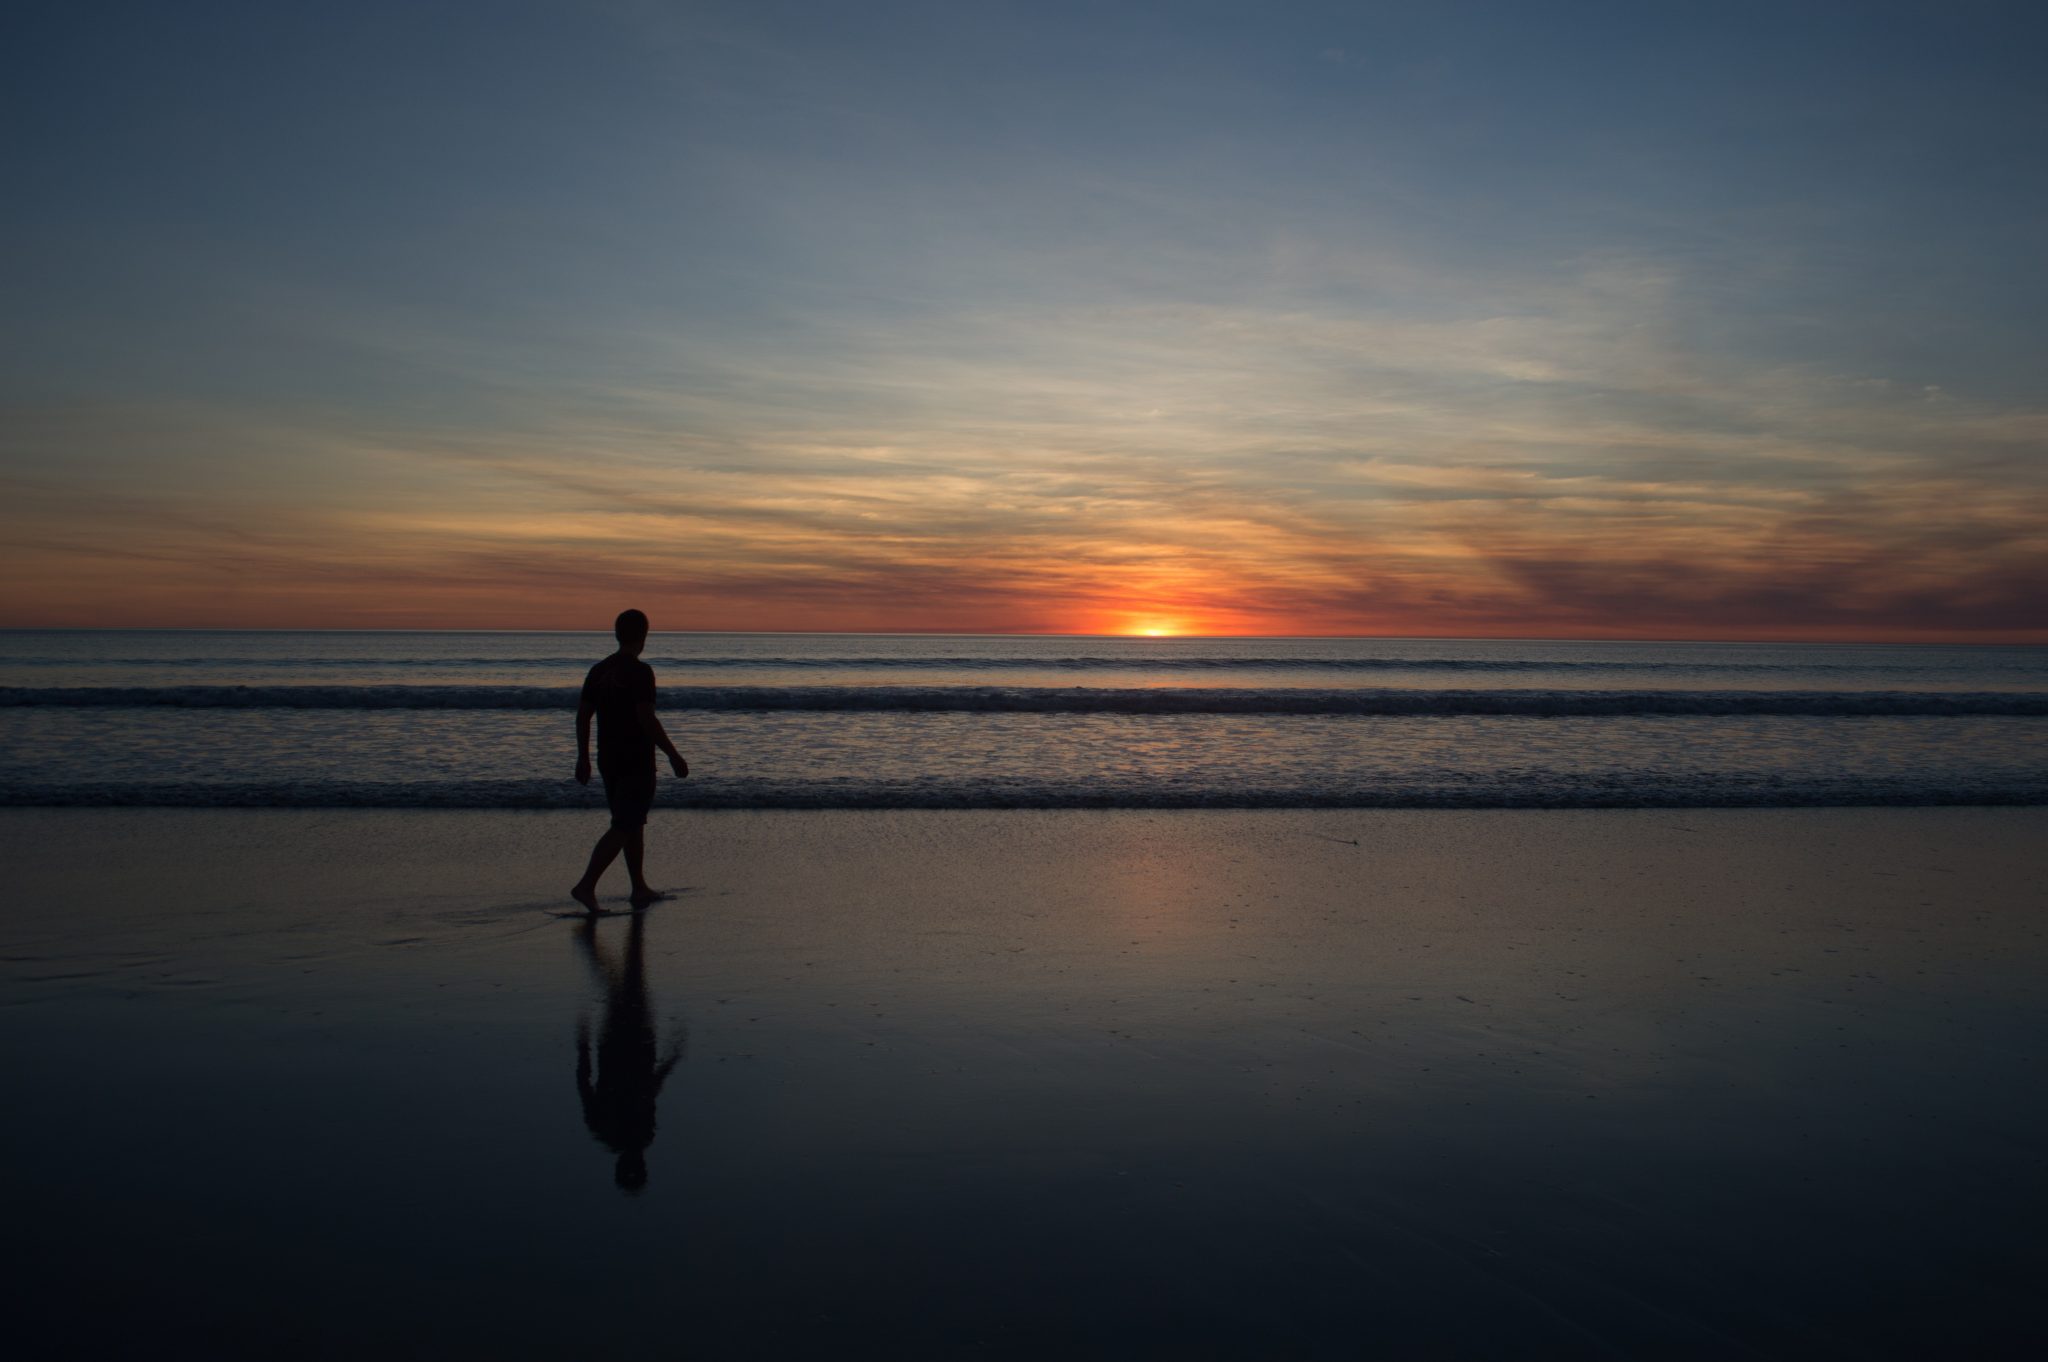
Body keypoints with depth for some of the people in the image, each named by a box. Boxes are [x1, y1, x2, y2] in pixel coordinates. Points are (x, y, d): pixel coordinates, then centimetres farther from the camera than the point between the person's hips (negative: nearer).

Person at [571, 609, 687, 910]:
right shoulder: (640, 671, -15)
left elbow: (582, 716, 9)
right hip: (637, 762, -8)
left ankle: (640, 889, 22)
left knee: (632, 825, 16)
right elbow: (647, 720, -21)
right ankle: (586, 885, -14)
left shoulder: (598, 671, 7)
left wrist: (583, 758, 17)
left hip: (608, 760, 8)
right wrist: (674, 757, -14)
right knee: (624, 827, -5)